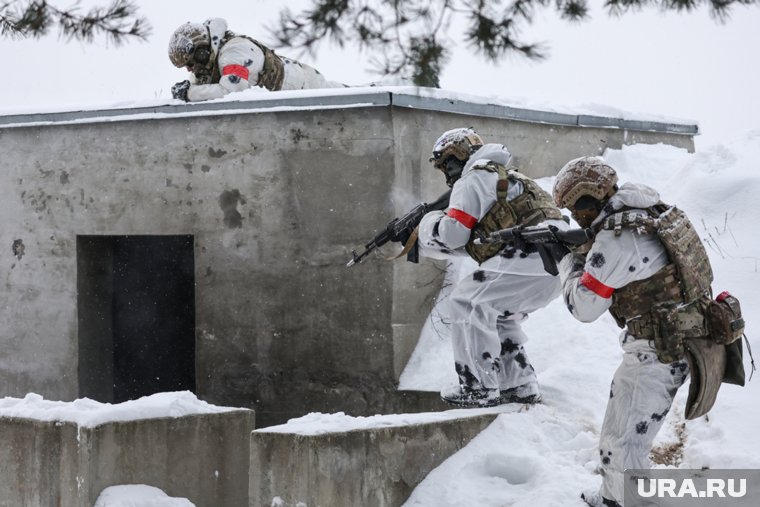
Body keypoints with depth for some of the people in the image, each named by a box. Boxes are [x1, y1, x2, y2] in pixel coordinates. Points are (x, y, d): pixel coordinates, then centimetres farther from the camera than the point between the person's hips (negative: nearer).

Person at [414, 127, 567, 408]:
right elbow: (461, 244, 35)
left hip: (532, 255, -10)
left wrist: (426, 222, 16)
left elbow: (452, 235, -4)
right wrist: (415, 240, 34)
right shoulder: (501, 177, 31)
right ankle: (520, 387, 19)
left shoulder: (474, 179, 0)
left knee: (466, 302, -7)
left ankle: (479, 389, -9)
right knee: (497, 315, 23)